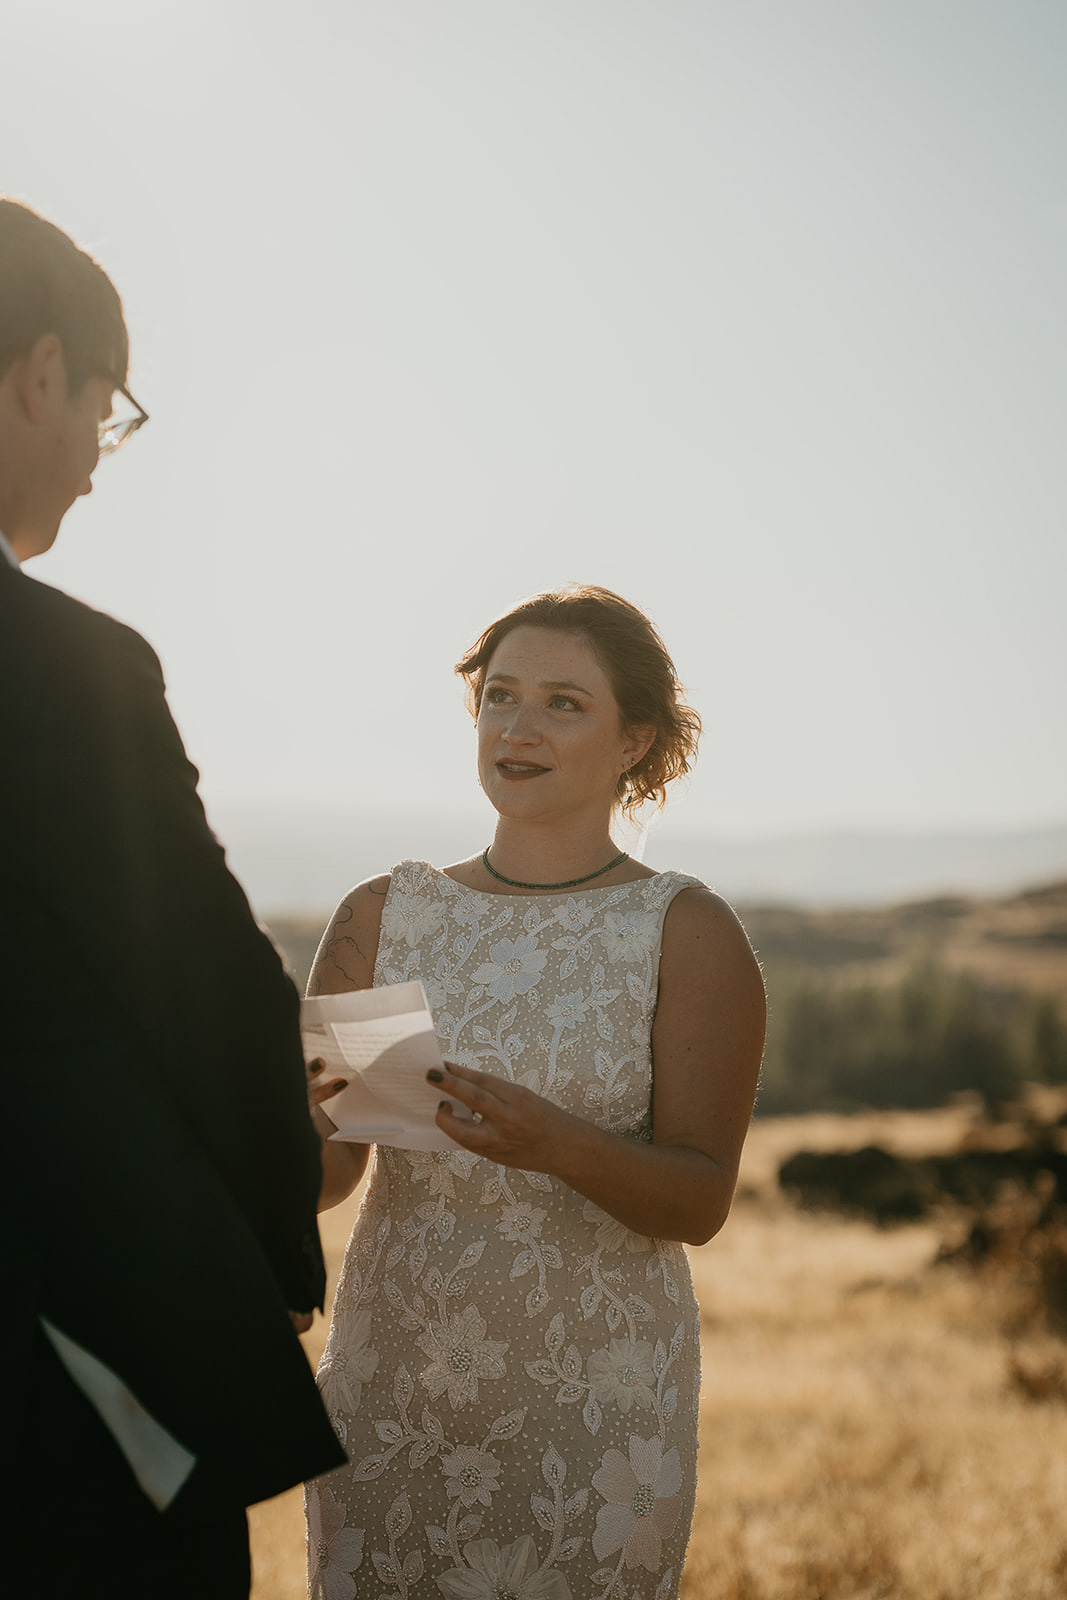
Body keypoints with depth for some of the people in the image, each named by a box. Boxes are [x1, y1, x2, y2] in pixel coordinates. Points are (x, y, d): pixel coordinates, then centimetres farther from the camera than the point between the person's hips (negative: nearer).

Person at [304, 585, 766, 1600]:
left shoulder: (688, 934, -4)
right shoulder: (381, 917, 4)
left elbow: (700, 1200, -8)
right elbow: (325, 1173, 3)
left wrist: (557, 1142, -27)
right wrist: (297, 1124, -20)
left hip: (595, 1412, -2)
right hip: (387, 1392, 3)